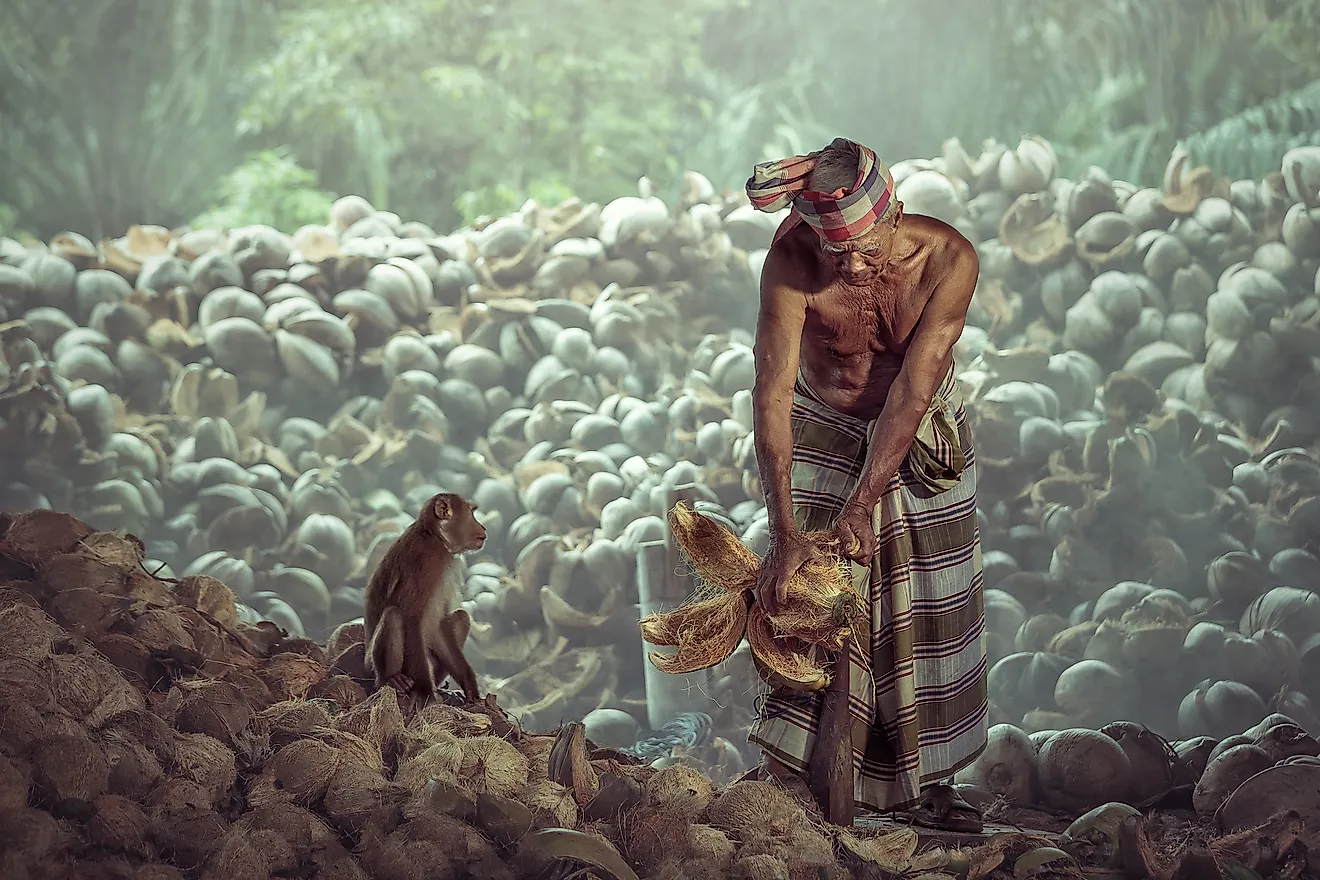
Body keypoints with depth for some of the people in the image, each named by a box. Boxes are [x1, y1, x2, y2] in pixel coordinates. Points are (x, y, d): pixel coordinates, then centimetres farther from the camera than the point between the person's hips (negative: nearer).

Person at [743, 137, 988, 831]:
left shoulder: (948, 259, -28)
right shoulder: (792, 259, -29)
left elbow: (912, 388, -29)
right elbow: (772, 391, -32)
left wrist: (863, 504, -33)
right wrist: (784, 534, -38)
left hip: (919, 437, 1)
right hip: (822, 435, -1)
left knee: (926, 608, 5)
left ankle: (923, 781, 17)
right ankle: (793, 785, 0)